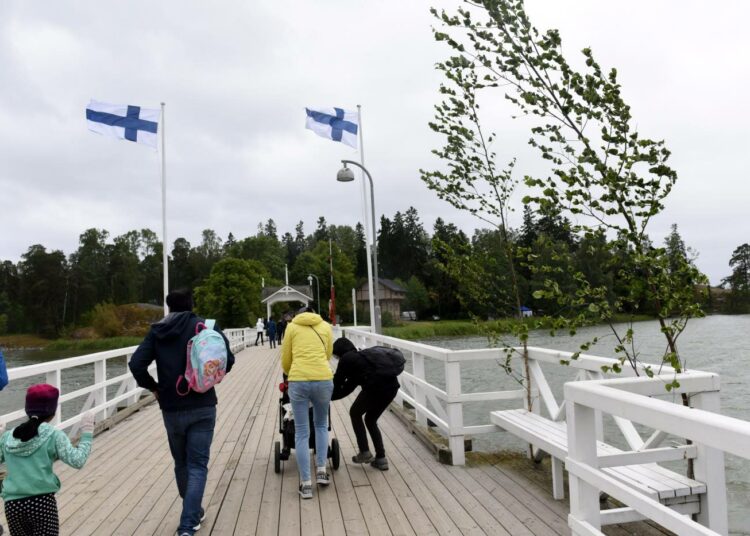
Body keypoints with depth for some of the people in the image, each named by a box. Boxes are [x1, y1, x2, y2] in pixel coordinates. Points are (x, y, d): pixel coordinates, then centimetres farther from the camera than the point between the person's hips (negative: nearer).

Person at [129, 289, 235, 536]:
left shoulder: (157, 331, 4)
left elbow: (136, 364, -7)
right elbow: (228, 359, -10)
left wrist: (153, 387, 7)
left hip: (172, 409, 3)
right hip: (202, 406, -2)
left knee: (181, 463, 20)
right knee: (197, 465, 3)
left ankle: (193, 513, 36)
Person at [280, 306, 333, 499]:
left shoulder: (291, 326, 13)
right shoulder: (325, 326, 16)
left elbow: (285, 360, 18)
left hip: (298, 381, -1)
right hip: (323, 379, 1)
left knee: (302, 432, 7)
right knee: (321, 425, 24)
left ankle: (306, 483, 7)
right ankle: (321, 470, 17)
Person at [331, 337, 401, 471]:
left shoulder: (346, 359, 8)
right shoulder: (361, 356, 31)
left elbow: (337, 382, 14)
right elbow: (348, 387, 32)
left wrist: (329, 396, 31)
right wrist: (332, 396, 34)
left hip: (375, 387, -8)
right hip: (392, 387, 8)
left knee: (355, 414, 19)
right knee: (371, 420, 24)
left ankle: (365, 452, 17)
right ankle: (381, 458, 19)